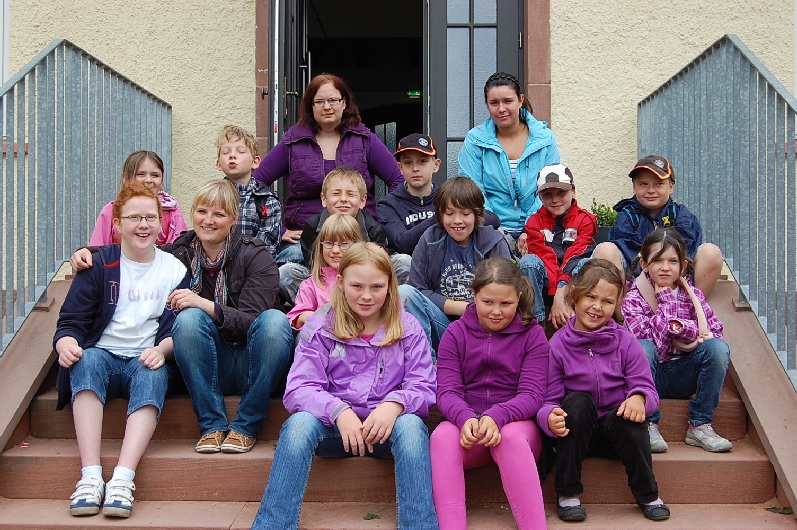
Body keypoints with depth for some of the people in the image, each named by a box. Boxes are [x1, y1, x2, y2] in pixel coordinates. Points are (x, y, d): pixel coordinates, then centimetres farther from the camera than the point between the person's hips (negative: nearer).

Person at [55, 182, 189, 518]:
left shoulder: (174, 270, 8)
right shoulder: (99, 265, 8)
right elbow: (71, 321, 2)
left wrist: (162, 349, -21)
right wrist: (66, 342, -23)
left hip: (146, 362, 0)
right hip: (103, 356, 1)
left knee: (153, 375, -34)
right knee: (87, 359, -33)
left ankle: (122, 480, -45)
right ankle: (90, 477, -41)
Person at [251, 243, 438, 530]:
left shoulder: (408, 329, 4)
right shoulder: (320, 327, 1)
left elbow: (423, 388, -3)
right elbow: (299, 389, -9)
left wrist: (394, 405, -27)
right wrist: (339, 411, -28)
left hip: (387, 428, 0)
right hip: (334, 427, 0)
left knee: (411, 425, -33)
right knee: (300, 422, -31)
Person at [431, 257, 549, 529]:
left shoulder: (532, 334, 4)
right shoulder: (456, 333, 8)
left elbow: (532, 394, -7)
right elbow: (447, 391, -2)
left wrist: (495, 417, -28)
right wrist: (466, 418, -27)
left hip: (517, 423, -1)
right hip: (467, 425, 1)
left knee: (511, 437, -37)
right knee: (442, 436, -32)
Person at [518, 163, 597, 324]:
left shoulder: (585, 219, 2)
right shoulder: (534, 221, 5)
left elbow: (575, 256, -11)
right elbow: (544, 258, -8)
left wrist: (561, 294, -26)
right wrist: (557, 296, -22)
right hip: (546, 279, 1)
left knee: (586, 263, -33)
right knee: (528, 261, -30)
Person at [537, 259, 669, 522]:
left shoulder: (625, 341, -4)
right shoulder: (557, 344, -8)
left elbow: (646, 388, -6)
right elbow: (548, 399, -9)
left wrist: (639, 397, -31)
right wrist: (550, 416, -33)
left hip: (618, 431, 1)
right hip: (575, 433, 0)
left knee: (630, 414, -30)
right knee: (578, 401, -30)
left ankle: (648, 495, -7)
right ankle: (568, 493, -18)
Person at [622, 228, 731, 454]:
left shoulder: (694, 296, 5)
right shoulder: (633, 299, -6)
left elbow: (715, 333, -4)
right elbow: (653, 341, -17)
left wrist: (680, 327, -19)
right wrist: (667, 303, -17)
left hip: (685, 376, 3)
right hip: (651, 375, -3)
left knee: (718, 347, -23)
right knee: (642, 347, -33)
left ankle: (700, 425, -13)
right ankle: (649, 425, -22)